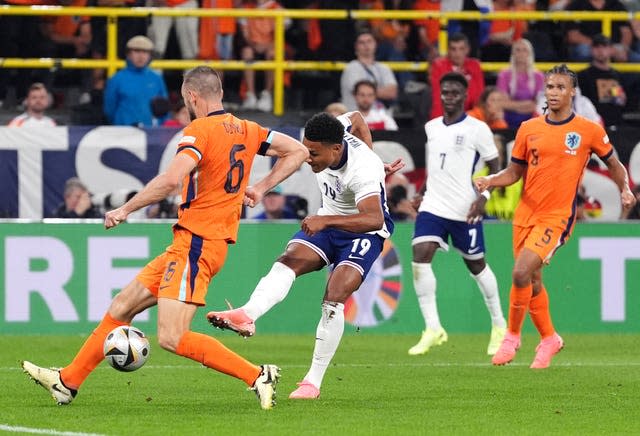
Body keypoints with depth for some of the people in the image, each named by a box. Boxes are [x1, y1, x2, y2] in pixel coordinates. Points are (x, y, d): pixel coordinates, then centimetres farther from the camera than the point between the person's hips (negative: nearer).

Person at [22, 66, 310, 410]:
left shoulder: (199, 130, -14)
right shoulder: (246, 130, 11)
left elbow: (171, 179, -28)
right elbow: (298, 151, 14)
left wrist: (125, 209, -18)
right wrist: (261, 188, 17)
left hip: (195, 243, -10)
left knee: (172, 339, -15)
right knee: (122, 307, 14)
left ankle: (258, 376, -15)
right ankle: (67, 382, 20)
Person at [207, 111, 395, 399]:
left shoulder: (363, 171, -33)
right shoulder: (331, 137, -12)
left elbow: (374, 220, -47)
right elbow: (355, 118, 12)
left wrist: (325, 221, -55)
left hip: (363, 233, -6)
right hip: (327, 223, 6)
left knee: (334, 298, -24)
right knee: (288, 261, -23)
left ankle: (314, 381, -18)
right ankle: (247, 315, -49)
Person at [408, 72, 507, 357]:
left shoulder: (477, 129, -6)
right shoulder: (431, 128, 10)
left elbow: (495, 168, -3)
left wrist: (483, 198, -16)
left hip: (465, 210, -4)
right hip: (433, 206, 4)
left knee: (476, 264, 8)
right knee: (420, 257, -16)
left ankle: (499, 326, 27)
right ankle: (433, 328, -14)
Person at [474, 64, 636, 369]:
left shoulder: (589, 131, -3)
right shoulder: (529, 129, 6)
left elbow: (614, 164, 10)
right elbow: (515, 172, 12)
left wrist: (625, 190, -7)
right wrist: (490, 181, -6)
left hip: (557, 216, -5)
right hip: (526, 214, 5)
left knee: (521, 273, -19)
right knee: (532, 280, 11)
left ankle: (512, 336, -2)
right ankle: (549, 338, 31)